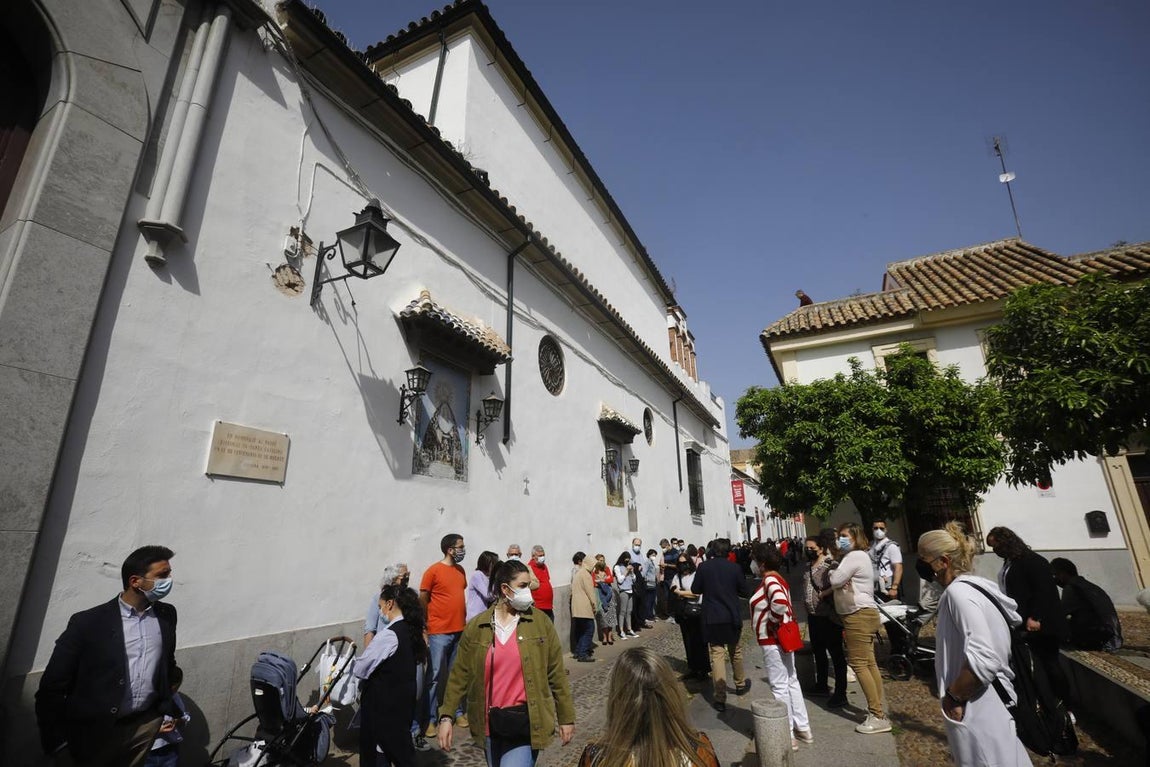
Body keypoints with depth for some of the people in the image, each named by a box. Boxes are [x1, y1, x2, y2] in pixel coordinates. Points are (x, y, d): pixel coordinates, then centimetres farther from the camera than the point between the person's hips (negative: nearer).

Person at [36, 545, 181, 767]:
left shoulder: (167, 614, -1)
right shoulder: (88, 623, -15)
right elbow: (52, 687, -7)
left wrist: (169, 711, 12)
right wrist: (57, 743, -7)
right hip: (97, 731, -3)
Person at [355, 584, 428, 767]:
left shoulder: (388, 635, -23)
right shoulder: (412, 630, 2)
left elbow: (361, 669, -16)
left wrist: (350, 663, 5)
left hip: (385, 703, -7)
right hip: (404, 697, 8)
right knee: (402, 746, 20)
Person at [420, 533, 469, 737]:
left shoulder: (461, 571, 7)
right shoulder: (433, 571, -12)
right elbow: (422, 600, -7)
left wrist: (465, 620, 13)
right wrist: (424, 628, -5)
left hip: (460, 631, 6)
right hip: (439, 633, -6)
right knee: (434, 676, 3)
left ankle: (458, 711, 28)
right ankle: (430, 719, 14)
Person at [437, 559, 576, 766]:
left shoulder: (541, 622, -7)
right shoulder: (476, 626, -4)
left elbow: (556, 674, -2)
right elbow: (460, 674, 2)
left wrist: (566, 718, 2)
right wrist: (447, 716, -4)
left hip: (526, 723, -2)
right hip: (490, 723, 3)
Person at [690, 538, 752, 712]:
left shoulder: (703, 567, -9)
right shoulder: (734, 567, -9)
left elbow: (695, 589, -1)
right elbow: (745, 592, -1)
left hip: (712, 618, -1)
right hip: (733, 616, 1)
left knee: (717, 655, 3)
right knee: (736, 652, 22)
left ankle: (719, 698, 2)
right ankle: (740, 684, 42)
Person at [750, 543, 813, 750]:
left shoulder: (769, 580, -21)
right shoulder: (778, 578, 8)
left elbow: (780, 603, -37)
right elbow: (784, 604, 14)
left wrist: (772, 621, -21)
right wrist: (779, 620, 9)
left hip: (773, 640, -10)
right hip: (783, 638, 10)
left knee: (779, 686, 1)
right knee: (791, 681, 18)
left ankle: (788, 735, 12)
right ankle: (803, 728, 30)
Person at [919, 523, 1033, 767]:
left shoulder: (958, 591, -22)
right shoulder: (980, 584, 6)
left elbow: (983, 661, -30)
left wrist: (952, 696, -17)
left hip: (978, 712, -10)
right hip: (988, 704, 10)